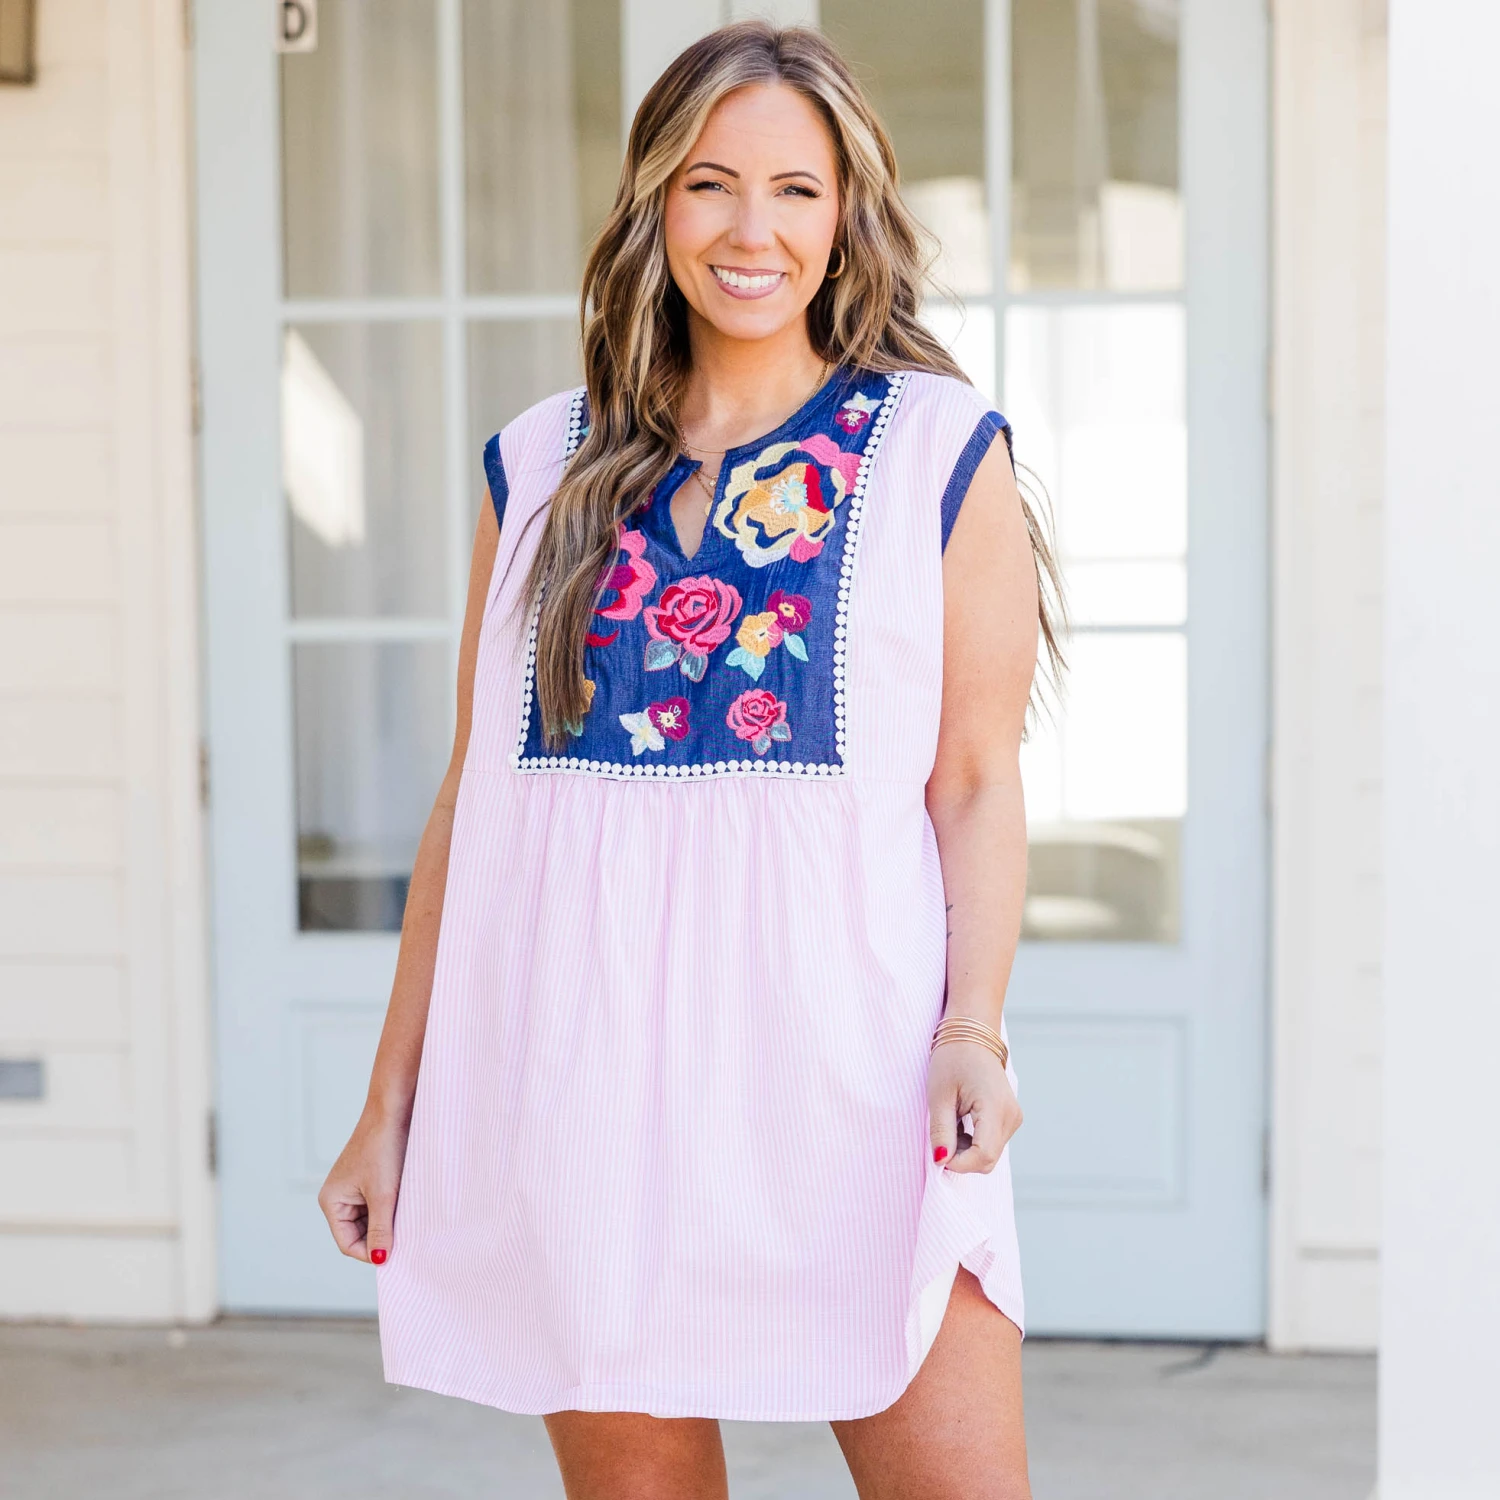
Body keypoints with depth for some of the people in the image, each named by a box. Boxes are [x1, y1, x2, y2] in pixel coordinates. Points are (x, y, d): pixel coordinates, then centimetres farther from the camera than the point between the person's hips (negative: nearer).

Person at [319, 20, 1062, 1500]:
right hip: (580, 1071, 2)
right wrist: (394, 1101, 13)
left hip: (842, 1064, -2)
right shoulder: (545, 467, 11)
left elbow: (978, 782, 2)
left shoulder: (940, 452, 5)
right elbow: (472, 795, 14)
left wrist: (973, 1028, -14)